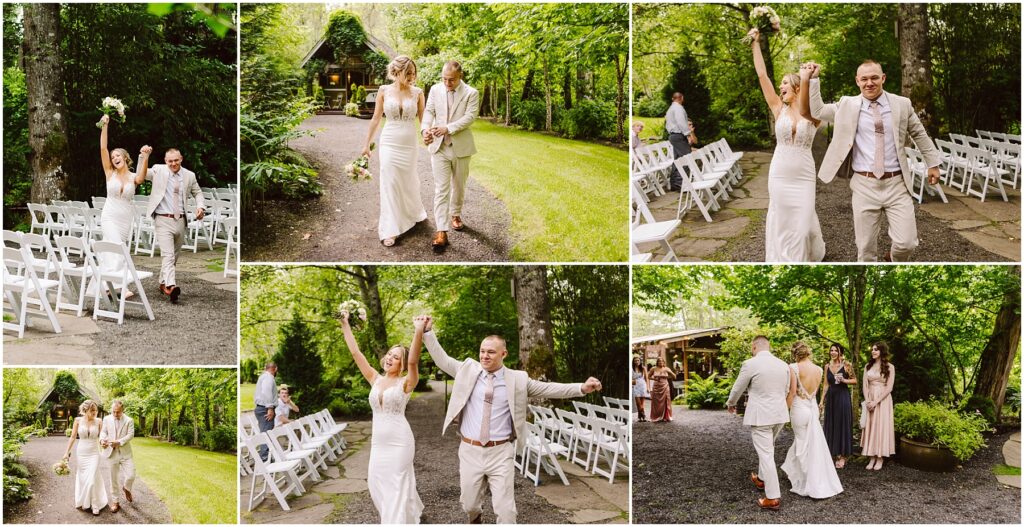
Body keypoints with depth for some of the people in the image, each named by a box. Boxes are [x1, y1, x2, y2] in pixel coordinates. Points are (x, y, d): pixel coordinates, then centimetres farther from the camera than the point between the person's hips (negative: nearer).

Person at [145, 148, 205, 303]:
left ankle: (163, 283, 31)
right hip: (163, 220, -4)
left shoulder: (189, 175, 7)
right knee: (167, 254, -17)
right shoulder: (158, 171, 0)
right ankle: (170, 286, -31)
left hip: (180, 221, 4)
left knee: (174, 256, 15)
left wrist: (200, 206, 1)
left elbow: (197, 192, 19)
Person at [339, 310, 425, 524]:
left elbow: (413, 361, -26)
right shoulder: (376, 380, 7)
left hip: (399, 441, -6)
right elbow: (356, 353, 7)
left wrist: (418, 332, -41)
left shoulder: (405, 383, -7)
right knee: (376, 484, 10)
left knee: (395, 487, -3)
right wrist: (345, 324, 4)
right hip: (377, 441, 6)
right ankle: (411, 511, 33)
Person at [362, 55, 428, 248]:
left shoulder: (417, 92, -1)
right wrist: (367, 144, 5)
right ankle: (390, 230, 0)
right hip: (389, 143, -1)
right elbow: (376, 118, 4)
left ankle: (414, 212, 43)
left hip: (409, 144, 1)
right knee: (389, 185, -4)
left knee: (409, 181, 13)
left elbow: (423, 119, 1)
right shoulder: (384, 90, -2)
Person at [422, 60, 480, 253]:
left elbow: (469, 117, -16)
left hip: (461, 147, 0)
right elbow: (429, 111, 2)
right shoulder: (435, 89, 3)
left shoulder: (471, 94, -6)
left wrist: (448, 128, -28)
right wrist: (425, 129, -19)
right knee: (441, 189, -7)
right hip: (439, 146, 0)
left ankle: (455, 214, 42)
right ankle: (441, 232, -12)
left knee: (458, 185, 16)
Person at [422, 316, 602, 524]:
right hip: (470, 451, 2)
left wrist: (582, 388, -12)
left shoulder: (517, 379, -1)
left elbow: (548, 389, -1)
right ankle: (475, 521, 49)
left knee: (505, 510, -2)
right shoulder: (469, 369, 2)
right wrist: (427, 332, 0)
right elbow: (442, 359, 8)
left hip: (501, 453, -2)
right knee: (469, 504, 15)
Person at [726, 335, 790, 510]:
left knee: (766, 454, -2)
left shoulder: (750, 364, -13)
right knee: (767, 450, 25)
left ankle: (773, 498, -1)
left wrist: (731, 404, 19)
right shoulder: (783, 365, 4)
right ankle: (762, 478, 43)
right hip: (780, 414, 6)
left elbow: (737, 389, -1)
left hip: (760, 416, -6)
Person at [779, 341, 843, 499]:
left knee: (803, 445, 6)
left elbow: (792, 392, -16)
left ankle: (810, 485, 13)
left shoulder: (794, 367, -14)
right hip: (813, 407, 5)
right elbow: (815, 390, 11)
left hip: (799, 408, -5)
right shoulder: (818, 369, 2)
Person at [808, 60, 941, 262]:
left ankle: (894, 261, 28)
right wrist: (813, 79, 1)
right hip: (864, 185, 0)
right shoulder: (847, 105, 5)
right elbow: (817, 111, 8)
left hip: (896, 184, 0)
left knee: (906, 243, -6)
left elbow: (920, 135, 16)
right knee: (866, 247, 4)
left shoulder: (902, 104, 5)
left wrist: (933, 163, 19)